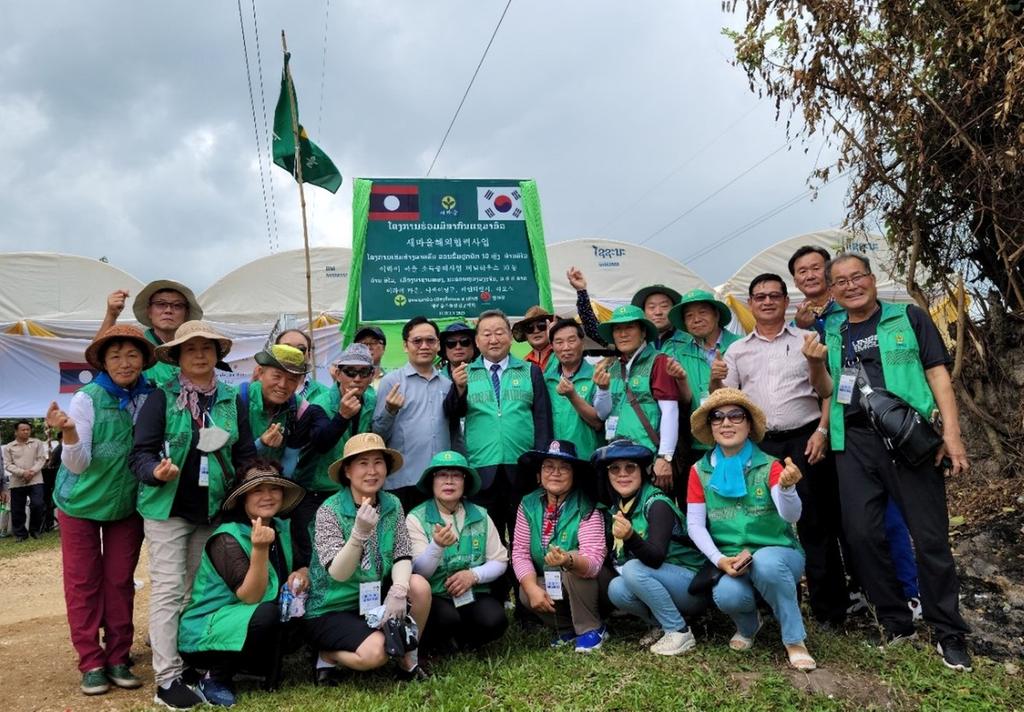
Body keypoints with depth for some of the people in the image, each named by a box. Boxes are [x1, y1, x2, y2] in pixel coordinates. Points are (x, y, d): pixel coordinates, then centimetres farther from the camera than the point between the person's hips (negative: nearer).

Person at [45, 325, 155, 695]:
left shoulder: (151, 398, -11)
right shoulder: (86, 399, -18)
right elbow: (78, 465, -19)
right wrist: (69, 431, -35)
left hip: (128, 503, 2)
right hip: (82, 502, -2)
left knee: (120, 581, 8)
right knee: (83, 582, 4)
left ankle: (118, 658, 19)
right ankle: (91, 662, 15)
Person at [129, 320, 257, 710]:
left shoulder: (233, 401, 5)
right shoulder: (161, 398, -6)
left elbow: (246, 456, 7)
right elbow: (140, 453, -9)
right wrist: (156, 472, -29)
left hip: (214, 509, 4)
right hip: (168, 507, -4)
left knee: (202, 589, 13)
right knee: (168, 589, -3)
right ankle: (167, 679, 3)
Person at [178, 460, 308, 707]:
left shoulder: (281, 529, 0)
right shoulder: (227, 539, -21)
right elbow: (251, 597, -26)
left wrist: (302, 573, -10)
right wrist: (260, 549, -40)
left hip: (251, 626, 7)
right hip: (206, 630, -7)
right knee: (267, 613, -33)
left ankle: (264, 667, 7)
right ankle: (215, 678, -10)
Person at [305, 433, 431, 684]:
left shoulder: (392, 505, -2)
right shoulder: (329, 511, -17)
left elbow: (403, 557, -7)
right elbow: (338, 574, -24)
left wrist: (399, 590, -27)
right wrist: (360, 532, -39)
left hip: (374, 601, 5)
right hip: (332, 610, -5)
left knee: (419, 586, -20)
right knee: (375, 652, -27)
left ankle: (408, 659, 1)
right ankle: (328, 656, 5)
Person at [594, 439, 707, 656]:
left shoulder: (657, 504, -19)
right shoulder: (615, 508, 3)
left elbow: (656, 557, -31)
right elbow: (616, 558, 8)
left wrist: (630, 536, -47)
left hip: (692, 585, -6)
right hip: (656, 582, 6)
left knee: (634, 569, -29)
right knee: (617, 589, -21)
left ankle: (679, 631, -13)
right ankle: (661, 625, 3)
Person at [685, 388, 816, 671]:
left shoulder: (769, 466, -5)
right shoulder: (700, 471, 1)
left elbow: (790, 516, -20)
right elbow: (694, 524, 0)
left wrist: (787, 487, -42)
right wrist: (719, 559, -15)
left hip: (778, 554, -1)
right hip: (729, 560, 2)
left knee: (765, 562, -37)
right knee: (726, 595, -31)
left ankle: (794, 640, -12)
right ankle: (748, 624, 8)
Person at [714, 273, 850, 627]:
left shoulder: (806, 340, 8)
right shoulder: (737, 350, 13)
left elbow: (827, 393, 5)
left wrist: (822, 432, -11)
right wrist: (715, 381, -11)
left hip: (805, 440, -2)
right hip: (758, 446, 2)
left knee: (816, 525, 1)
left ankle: (829, 607, 11)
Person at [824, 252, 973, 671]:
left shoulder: (909, 318, 6)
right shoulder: (829, 332, 14)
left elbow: (937, 373, 0)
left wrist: (951, 433, -9)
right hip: (853, 442, 3)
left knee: (930, 535, 0)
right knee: (861, 534, 2)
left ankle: (948, 632, 16)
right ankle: (896, 623, 18)